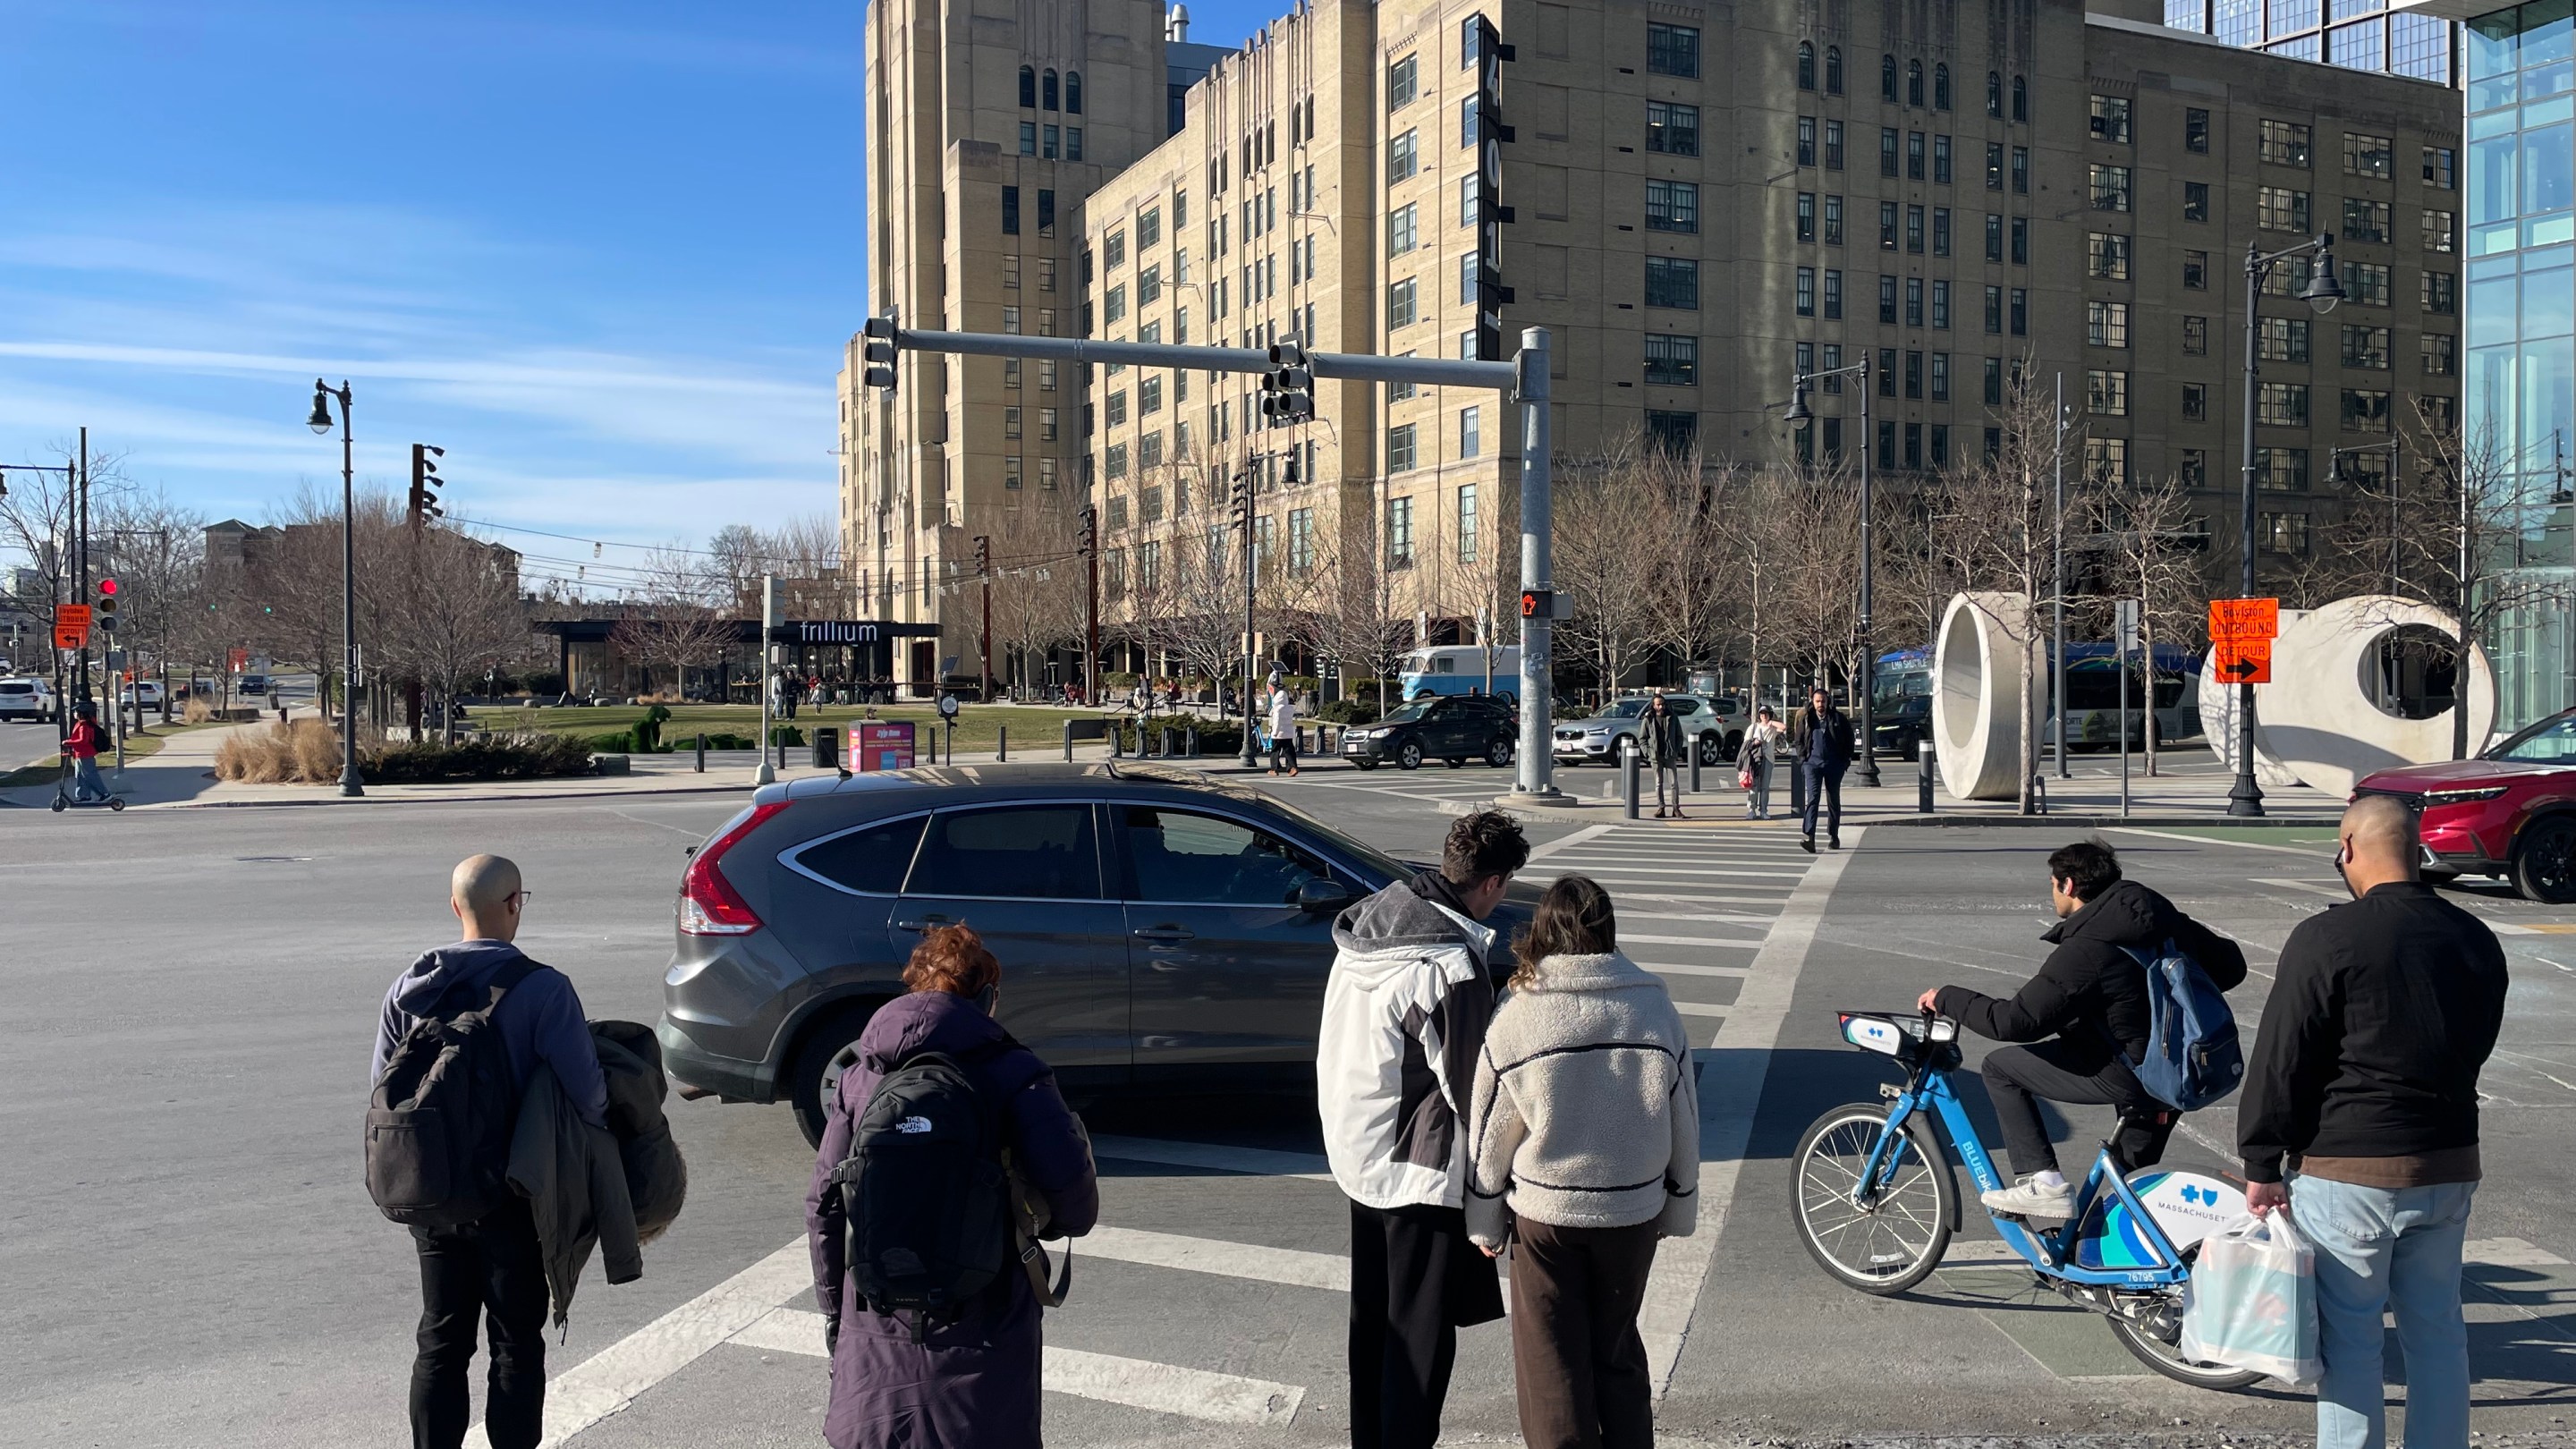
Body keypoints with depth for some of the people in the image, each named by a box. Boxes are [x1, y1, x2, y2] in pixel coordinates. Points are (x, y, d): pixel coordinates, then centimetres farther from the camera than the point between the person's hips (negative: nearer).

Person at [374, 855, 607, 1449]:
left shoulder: (412, 985, -1)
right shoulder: (542, 989, -18)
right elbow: (586, 1092, -20)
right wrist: (602, 1140, 1)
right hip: (514, 1197, -4)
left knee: (441, 1343, 16)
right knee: (516, 1344, 9)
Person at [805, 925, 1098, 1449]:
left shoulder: (860, 1077, 4)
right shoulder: (1014, 1076, -8)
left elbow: (823, 1208, 6)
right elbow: (1076, 1205, -17)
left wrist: (834, 1316, 16)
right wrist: (1037, 1220, 6)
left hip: (876, 1340, 4)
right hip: (982, 1341, -4)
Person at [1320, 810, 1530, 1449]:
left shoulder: (1368, 922, 0)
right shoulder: (1453, 967, -25)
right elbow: (1470, 1087, -18)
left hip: (1357, 1154, 8)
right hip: (1421, 1172, -8)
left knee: (1373, 1317, 21)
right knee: (1421, 1334, 5)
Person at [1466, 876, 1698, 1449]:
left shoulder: (1515, 1017, -13)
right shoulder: (1655, 1007, -8)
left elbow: (1490, 1134, -6)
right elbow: (1683, 1122, 0)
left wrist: (1485, 1224, 6)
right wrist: (1678, 1209, 13)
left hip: (1543, 1213, -2)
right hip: (1633, 1212, 3)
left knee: (1553, 1365, 11)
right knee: (1618, 1353, 21)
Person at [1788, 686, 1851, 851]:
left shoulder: (1838, 718, 2)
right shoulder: (1806, 719, 4)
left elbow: (1849, 739, 8)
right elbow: (1798, 740, 13)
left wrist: (1845, 760, 3)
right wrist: (1802, 758, 2)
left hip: (1833, 765, 1)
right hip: (1812, 764, -1)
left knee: (1833, 801, 10)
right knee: (1813, 799, -13)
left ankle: (1834, 836, 21)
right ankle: (1809, 837, -23)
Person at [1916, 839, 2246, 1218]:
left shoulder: (2084, 950, -21)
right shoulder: (2161, 915, 2)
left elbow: (2016, 1021, -23)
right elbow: (2231, 964, 11)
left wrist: (1946, 998, -10)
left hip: (2130, 1075, -8)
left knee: (2000, 1066, 1)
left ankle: (2043, 1184, -2)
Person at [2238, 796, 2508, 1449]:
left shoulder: (2327, 940, -15)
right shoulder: (2476, 939, 5)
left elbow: (2282, 1059, -14)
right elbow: (2477, 1044, 15)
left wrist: (2261, 1164, -7)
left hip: (2347, 1171, -6)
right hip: (2450, 1167, 6)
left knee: (2348, 1341, 3)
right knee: (2438, 1333, 16)